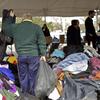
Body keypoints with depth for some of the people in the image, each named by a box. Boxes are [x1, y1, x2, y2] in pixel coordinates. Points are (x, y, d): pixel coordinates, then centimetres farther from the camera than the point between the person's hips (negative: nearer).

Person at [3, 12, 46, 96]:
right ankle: (31, 94, 17)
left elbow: (5, 27, 27)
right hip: (33, 55, -1)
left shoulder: (15, 27, 7)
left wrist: (10, 17, 37)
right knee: (32, 76, 9)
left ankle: (24, 94, 22)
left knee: (23, 76, 13)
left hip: (21, 55, 2)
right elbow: (42, 42, -3)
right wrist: (43, 54, -1)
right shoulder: (36, 27, 2)